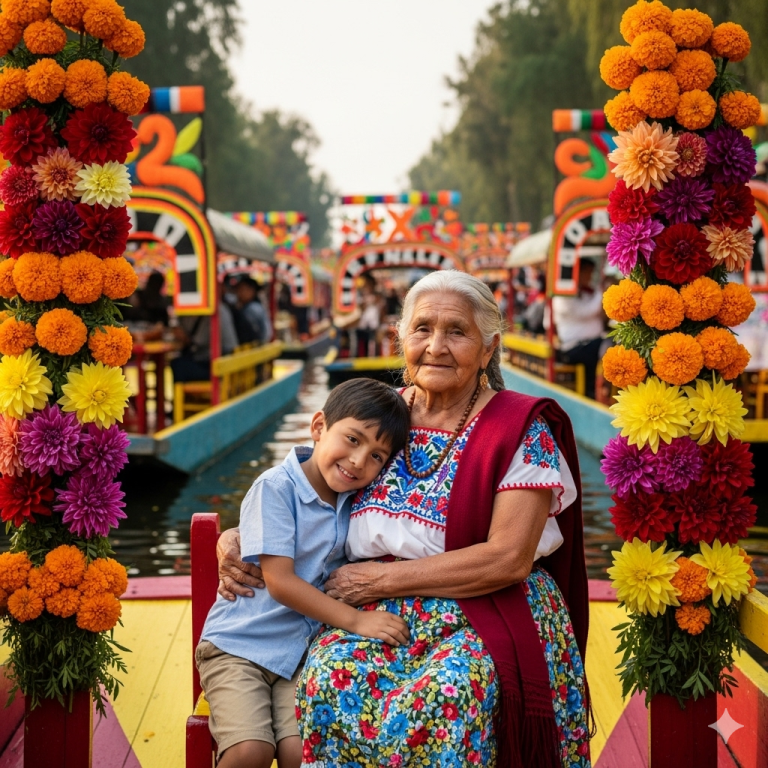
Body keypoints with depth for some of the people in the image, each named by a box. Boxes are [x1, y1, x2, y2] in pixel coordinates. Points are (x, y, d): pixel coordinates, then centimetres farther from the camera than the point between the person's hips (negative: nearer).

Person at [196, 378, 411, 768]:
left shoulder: (354, 500, 4)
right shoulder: (275, 488, -13)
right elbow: (280, 582, -18)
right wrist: (356, 620, -20)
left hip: (302, 651, 4)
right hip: (240, 646, -4)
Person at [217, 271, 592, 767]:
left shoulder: (524, 431, -4)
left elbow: (508, 559, -13)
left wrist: (385, 577, -12)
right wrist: (237, 539, 4)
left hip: (489, 618, -3)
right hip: (375, 615, 3)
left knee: (444, 698, -36)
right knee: (332, 682, -30)